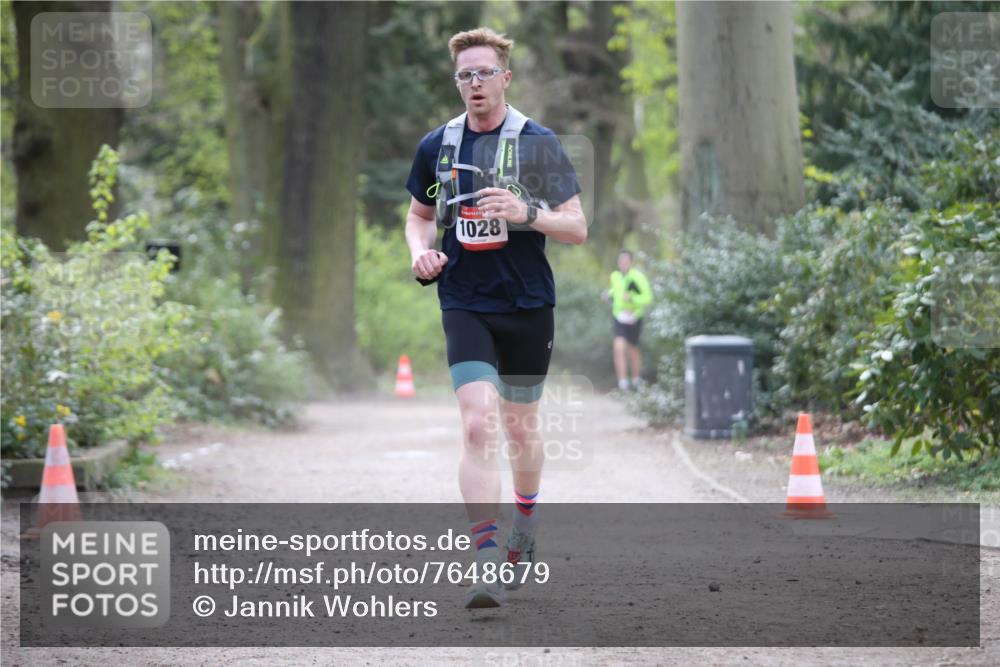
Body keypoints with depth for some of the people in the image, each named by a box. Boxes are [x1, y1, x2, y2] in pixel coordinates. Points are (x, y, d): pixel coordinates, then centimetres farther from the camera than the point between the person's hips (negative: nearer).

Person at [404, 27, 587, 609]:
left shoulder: (539, 143, -4)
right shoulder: (437, 146, 5)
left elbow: (578, 227, -5)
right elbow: (420, 214, 21)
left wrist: (526, 213, -23)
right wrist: (421, 250, -1)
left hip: (528, 306, 0)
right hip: (465, 306, 0)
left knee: (520, 427, 14)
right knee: (478, 425, -16)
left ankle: (526, 526, 43)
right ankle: (487, 565, -20)